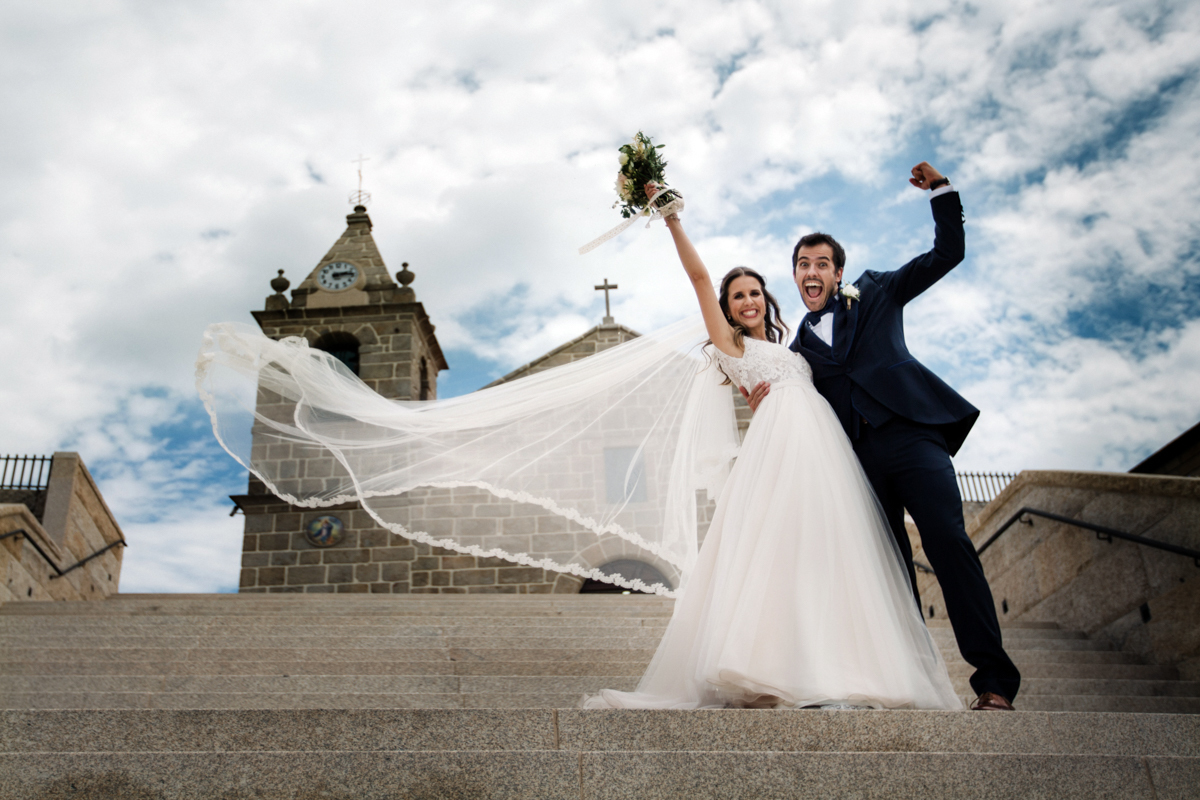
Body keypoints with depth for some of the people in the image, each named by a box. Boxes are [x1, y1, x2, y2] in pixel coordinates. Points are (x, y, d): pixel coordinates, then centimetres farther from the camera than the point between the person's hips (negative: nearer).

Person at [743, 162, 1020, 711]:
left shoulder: (875, 293, 18)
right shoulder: (799, 347, 23)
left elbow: (947, 253, 14)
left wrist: (940, 190, 5)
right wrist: (765, 407, 2)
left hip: (910, 433, -4)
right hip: (858, 458, 4)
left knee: (947, 538, -19)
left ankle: (994, 682, -20)